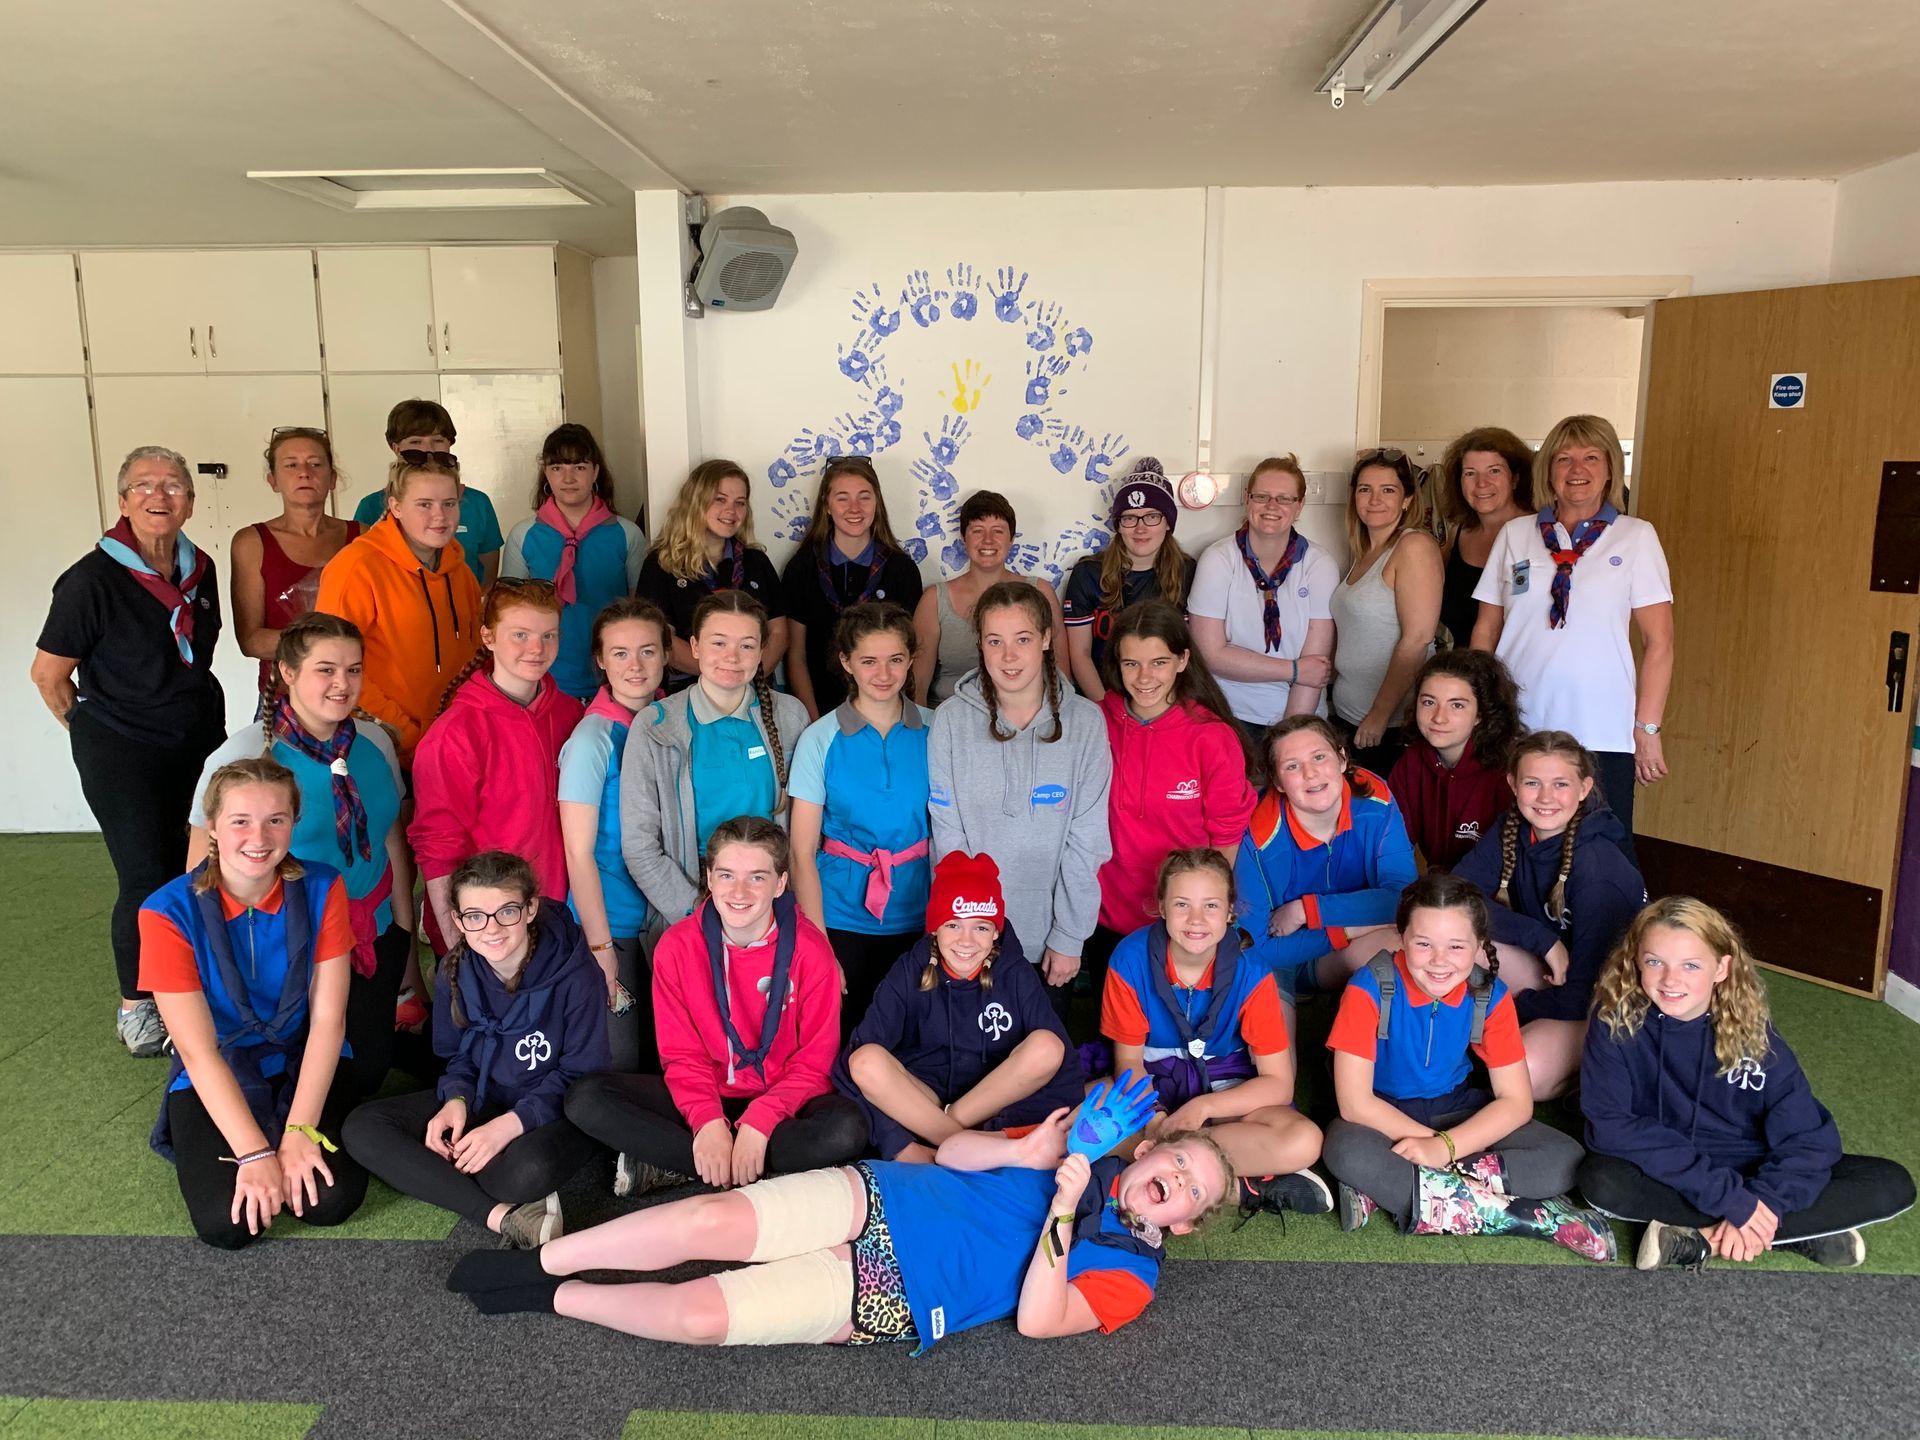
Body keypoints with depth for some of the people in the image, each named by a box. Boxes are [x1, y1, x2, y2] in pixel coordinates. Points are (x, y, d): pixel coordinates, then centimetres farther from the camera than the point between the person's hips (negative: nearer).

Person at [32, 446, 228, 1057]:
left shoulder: (200, 569, 1)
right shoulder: (92, 579, -17)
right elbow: (48, 674, -9)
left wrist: (199, 717, 15)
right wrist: (92, 727, 2)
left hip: (188, 744, 6)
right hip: (120, 752, -6)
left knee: (176, 864, 14)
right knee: (145, 877, -4)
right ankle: (134, 1007, 14)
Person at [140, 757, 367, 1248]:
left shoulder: (321, 890, -13)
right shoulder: (169, 913, -18)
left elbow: (328, 1019, -14)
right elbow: (199, 1051, -19)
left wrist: (299, 1130, -22)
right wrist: (256, 1153, -24)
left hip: (303, 1062, 1)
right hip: (215, 1077, -1)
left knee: (334, 1199, -19)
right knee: (227, 1222, -19)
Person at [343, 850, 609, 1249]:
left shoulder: (574, 973, -21)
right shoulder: (456, 970, -6)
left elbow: (581, 1074, -15)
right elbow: (457, 1054, 8)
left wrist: (511, 1124, -26)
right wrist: (457, 1100, -14)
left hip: (554, 1112, -6)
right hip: (483, 1099, 7)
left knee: (527, 1171, -41)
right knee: (362, 1129, -15)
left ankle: (437, 1172, -9)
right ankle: (502, 1215, -26)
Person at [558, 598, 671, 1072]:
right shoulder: (594, 739, -14)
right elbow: (579, 854, -13)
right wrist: (600, 945, -14)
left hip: (667, 922, 5)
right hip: (615, 926, -5)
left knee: (661, 1058, 15)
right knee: (620, 1065, 4)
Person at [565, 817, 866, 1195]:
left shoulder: (810, 950, -12)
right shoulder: (676, 946, -6)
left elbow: (814, 1061, -10)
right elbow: (681, 1054, -4)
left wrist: (759, 1123, -24)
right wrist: (708, 1121, -22)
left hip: (781, 1099, -2)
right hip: (704, 1097, 2)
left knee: (847, 1128, -35)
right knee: (585, 1100, -20)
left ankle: (665, 1167, -22)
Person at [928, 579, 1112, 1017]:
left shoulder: (1084, 722, -8)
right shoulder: (951, 721, -8)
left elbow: (1086, 841, -7)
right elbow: (948, 838, -6)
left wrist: (1069, 936, -8)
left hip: (1051, 935, 0)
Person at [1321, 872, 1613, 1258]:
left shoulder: (1490, 995, -13)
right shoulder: (1369, 988, -23)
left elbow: (1516, 1101, -12)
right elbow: (1355, 1102, -22)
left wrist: (1445, 1147, -26)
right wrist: (1431, 1143, -22)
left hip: (1457, 1109, 4)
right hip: (1385, 1118, -4)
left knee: (1566, 1160, -19)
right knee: (1346, 1150, -38)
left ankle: (1385, 1188, -25)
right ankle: (1509, 1214, -30)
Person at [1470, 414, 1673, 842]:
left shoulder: (1636, 537, 2)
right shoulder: (1515, 535, 8)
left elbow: (1658, 642, 0)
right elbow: (1486, 631, 11)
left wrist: (1647, 729, -4)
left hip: (1602, 737, -2)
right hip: (1514, 730, 2)